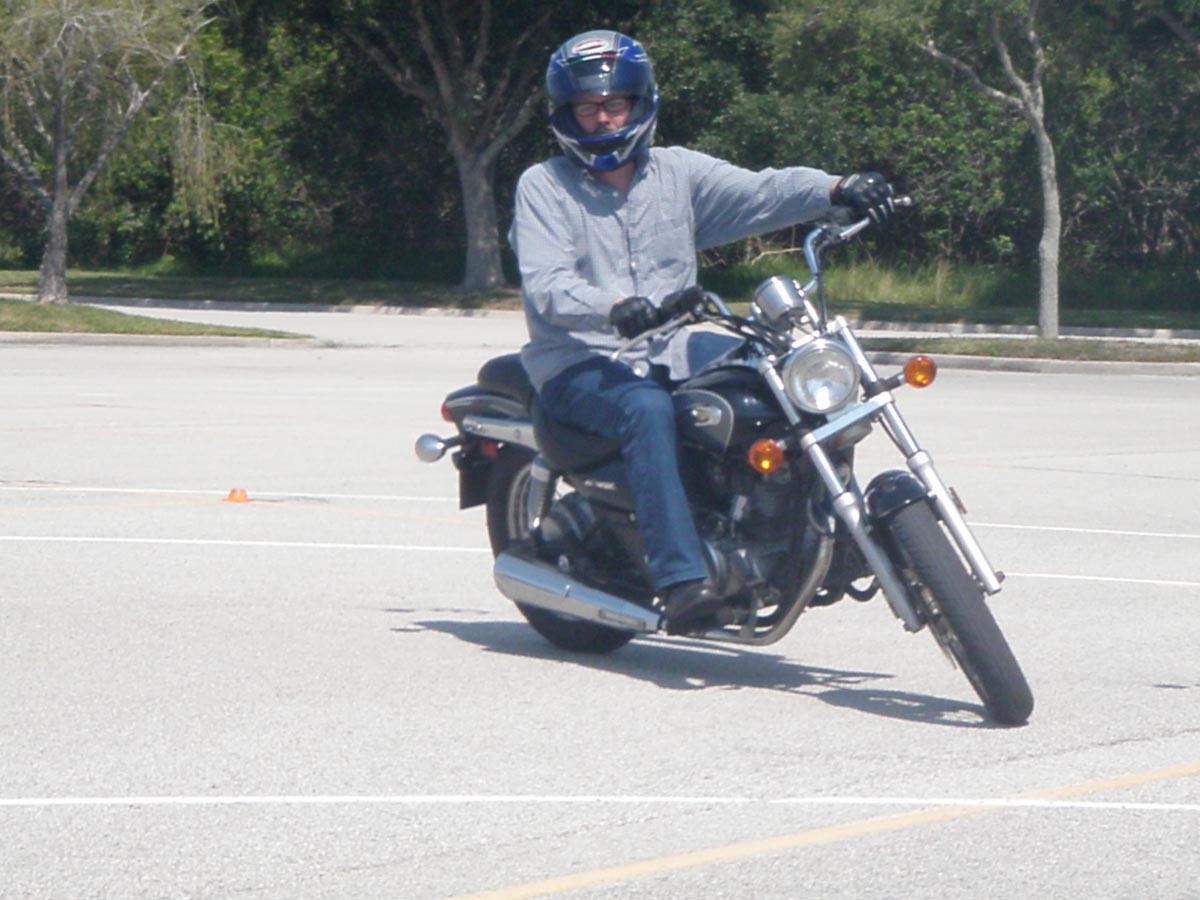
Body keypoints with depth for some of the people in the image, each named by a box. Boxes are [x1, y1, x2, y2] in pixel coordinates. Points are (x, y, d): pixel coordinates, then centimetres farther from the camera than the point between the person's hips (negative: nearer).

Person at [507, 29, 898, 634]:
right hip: (580, 365, -5)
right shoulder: (542, 188, 3)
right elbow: (546, 285, -13)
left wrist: (835, 190, -20)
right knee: (647, 410, -37)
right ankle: (680, 579, -45)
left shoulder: (677, 172, 14)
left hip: (670, 353, 5)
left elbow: (757, 193, -1)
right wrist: (616, 308, -32)